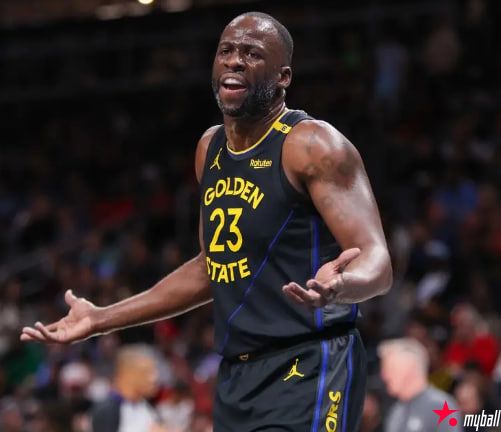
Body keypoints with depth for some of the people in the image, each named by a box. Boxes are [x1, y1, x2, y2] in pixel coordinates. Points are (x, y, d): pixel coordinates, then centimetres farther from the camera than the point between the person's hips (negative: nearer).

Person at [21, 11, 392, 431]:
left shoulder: (313, 145, -10)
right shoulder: (210, 149, 13)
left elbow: (377, 262, -18)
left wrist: (338, 283, -42)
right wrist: (102, 319, 25)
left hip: (308, 370, -8)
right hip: (236, 376, 8)